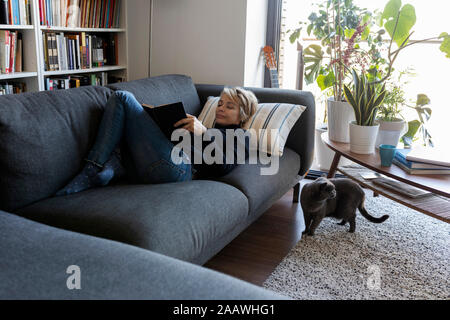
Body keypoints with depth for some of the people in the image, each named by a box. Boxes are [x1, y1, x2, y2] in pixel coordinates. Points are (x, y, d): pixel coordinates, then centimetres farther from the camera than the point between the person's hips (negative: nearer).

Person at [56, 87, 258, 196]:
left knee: (123, 98, -5)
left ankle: (94, 171, -12)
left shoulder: (241, 138, 17)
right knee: (118, 98, 11)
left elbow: (223, 167, -5)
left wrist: (203, 133, -15)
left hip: (174, 166, -8)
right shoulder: (209, 129, 39)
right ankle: (109, 165, -13)